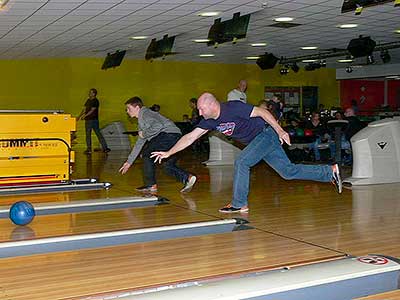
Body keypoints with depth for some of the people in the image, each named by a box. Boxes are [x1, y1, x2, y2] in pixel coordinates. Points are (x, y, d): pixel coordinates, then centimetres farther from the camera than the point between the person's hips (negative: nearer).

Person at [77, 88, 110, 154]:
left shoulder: (95, 101, -10)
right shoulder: (88, 100, 15)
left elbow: (92, 110, -17)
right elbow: (84, 109, 16)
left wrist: (85, 115, -23)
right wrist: (79, 116, 7)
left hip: (94, 119, -8)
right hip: (88, 120, 8)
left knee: (98, 133, -6)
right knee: (88, 134, 8)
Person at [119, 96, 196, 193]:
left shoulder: (145, 113, 0)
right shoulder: (141, 121, 31)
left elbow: (158, 126, -20)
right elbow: (139, 144, 35)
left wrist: (144, 134, -5)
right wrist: (129, 162, 35)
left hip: (170, 134, -10)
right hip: (177, 138, 10)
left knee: (147, 153, -1)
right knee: (168, 166, 17)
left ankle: (151, 185, 1)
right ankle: (187, 178, -3)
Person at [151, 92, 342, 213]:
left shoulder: (233, 108, -24)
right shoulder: (210, 121, -1)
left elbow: (262, 112, -20)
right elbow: (190, 137, 1)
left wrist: (280, 130, -25)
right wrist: (168, 153, -2)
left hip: (267, 134, -8)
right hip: (257, 141, 8)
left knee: (241, 162, -21)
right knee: (288, 171, 9)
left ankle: (239, 204, -10)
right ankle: (330, 172, 18)